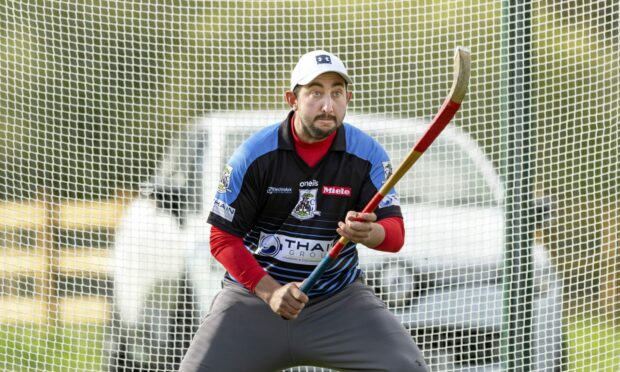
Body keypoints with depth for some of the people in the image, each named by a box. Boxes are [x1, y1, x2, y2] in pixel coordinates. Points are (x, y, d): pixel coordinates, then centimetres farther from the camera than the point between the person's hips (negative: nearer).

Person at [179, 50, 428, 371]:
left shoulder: (367, 155, -7)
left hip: (339, 299, 1)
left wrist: (370, 233, -37)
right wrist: (270, 291, -21)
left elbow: (395, 233, -12)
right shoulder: (255, 155, -11)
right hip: (254, 293, -1)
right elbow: (222, 239, -8)